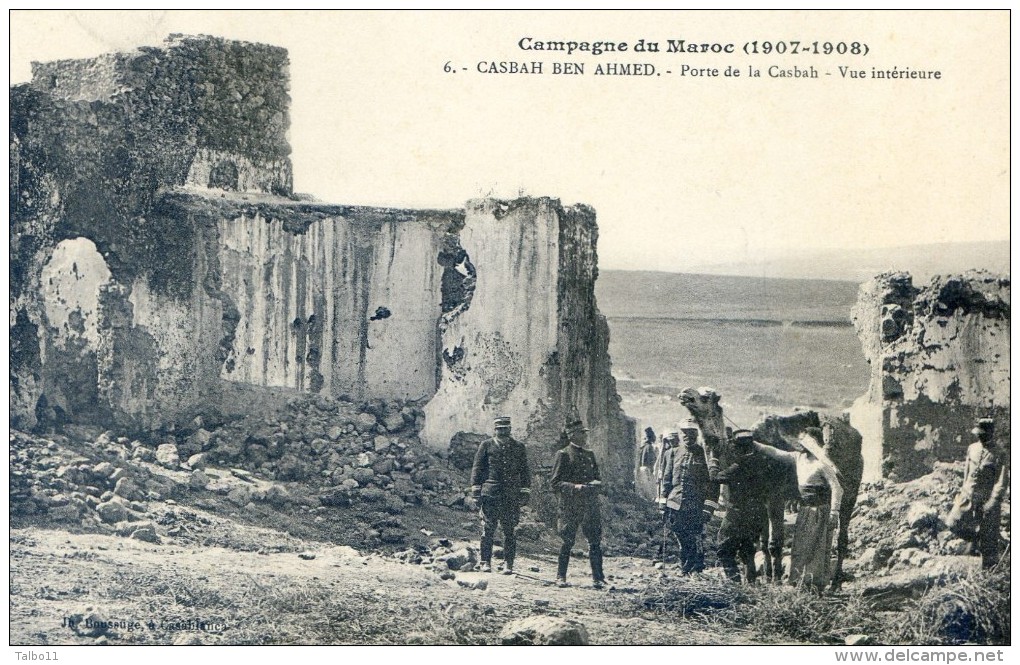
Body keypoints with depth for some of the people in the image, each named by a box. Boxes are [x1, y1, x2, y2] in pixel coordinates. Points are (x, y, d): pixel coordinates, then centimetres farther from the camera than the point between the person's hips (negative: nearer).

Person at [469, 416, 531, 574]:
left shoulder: (519, 447, 12)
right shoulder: (486, 445, 7)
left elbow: (525, 471, 14)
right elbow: (477, 468, 7)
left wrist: (525, 490, 6)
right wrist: (476, 489, 0)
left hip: (513, 495, 1)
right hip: (490, 494, -1)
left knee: (510, 531, 1)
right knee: (488, 529, -1)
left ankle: (508, 564, 6)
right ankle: (486, 562, 5)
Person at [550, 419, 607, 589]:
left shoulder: (589, 454, 16)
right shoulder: (563, 454, -2)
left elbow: (597, 478, 21)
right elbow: (556, 482, -6)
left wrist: (596, 483, -3)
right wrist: (574, 487, -20)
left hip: (590, 506, 5)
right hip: (569, 507, -5)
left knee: (595, 541, 0)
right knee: (567, 542, 0)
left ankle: (598, 579, 4)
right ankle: (561, 577, 13)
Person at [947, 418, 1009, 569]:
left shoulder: (998, 455, -15)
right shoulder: (972, 448, 3)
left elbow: (1002, 482, -16)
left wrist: (993, 502, -21)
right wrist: (964, 488, 20)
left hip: (986, 499, -5)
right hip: (968, 495, 5)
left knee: (987, 535, 3)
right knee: (954, 523, 0)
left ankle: (987, 566, 18)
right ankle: (974, 539, 27)